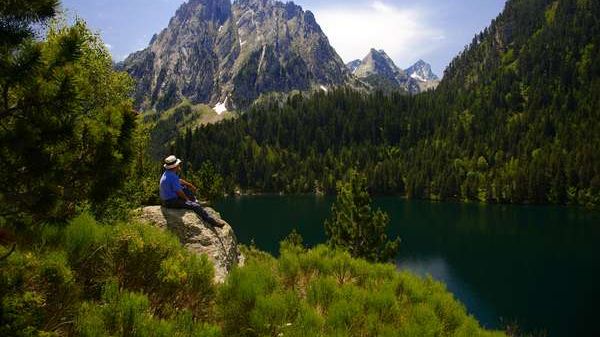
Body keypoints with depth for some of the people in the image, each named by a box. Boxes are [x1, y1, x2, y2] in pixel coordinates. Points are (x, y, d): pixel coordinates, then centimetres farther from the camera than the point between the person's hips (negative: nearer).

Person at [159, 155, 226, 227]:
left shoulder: (168, 173, 4)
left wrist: (190, 185, 22)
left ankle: (196, 202, 36)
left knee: (187, 189, 25)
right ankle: (212, 221, -15)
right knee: (195, 206, -18)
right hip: (171, 202, -11)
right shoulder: (172, 177, -27)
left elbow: (179, 180, 20)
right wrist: (187, 199, -5)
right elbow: (179, 192, -22)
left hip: (168, 196, 11)